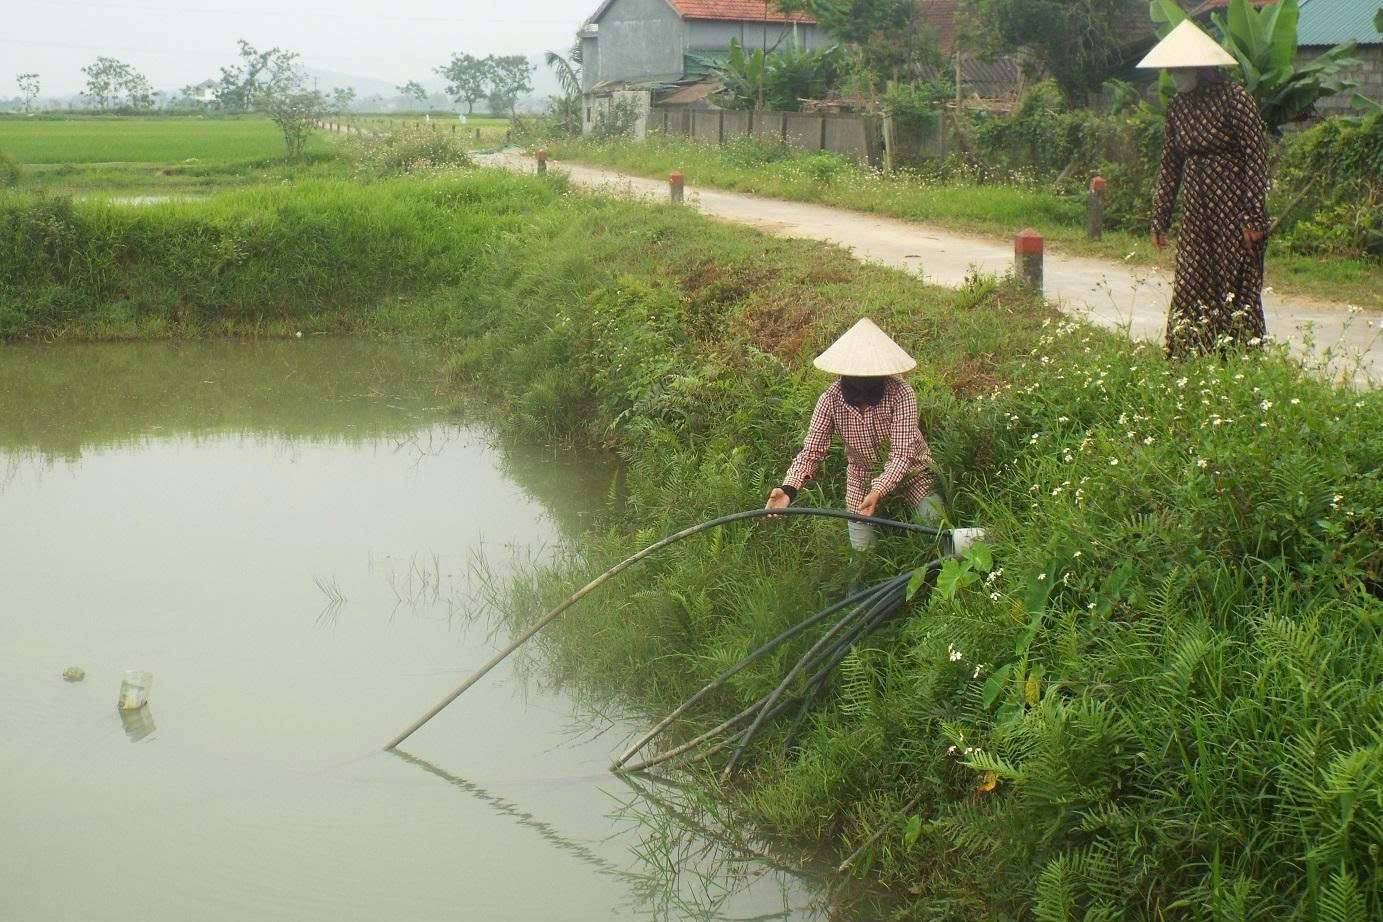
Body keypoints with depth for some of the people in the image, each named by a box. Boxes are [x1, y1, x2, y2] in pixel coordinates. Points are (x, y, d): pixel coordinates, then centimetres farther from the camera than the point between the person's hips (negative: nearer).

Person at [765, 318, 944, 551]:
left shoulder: (899, 393, -31)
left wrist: (878, 493, -50)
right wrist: (788, 488, -41)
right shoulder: (830, 399, -24)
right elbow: (812, 451, -22)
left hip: (909, 469, -2)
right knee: (862, 549, 7)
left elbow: (902, 455, -34)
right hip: (862, 478, 2)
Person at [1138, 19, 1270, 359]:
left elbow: (1257, 158, -13)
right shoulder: (1178, 105, 8)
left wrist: (1254, 217, -17)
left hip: (1234, 211, -6)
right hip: (1196, 213, 6)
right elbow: (1170, 165, 15)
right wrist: (1160, 218, 13)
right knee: (1188, 292, 4)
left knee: (1237, 292, -2)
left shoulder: (1234, 99, -11)